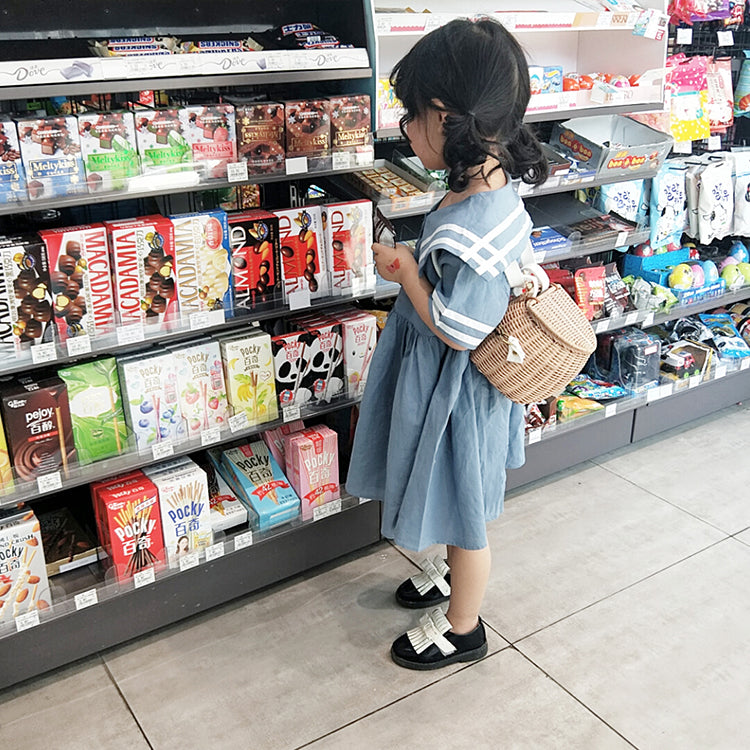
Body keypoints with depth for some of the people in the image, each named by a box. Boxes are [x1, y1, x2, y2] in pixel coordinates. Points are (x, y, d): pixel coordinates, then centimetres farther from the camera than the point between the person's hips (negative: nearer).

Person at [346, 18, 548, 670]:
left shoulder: (467, 229, -34)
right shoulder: (500, 190, -3)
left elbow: (454, 330, -27)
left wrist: (406, 271, -18)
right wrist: (414, 264, 3)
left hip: (453, 389, -9)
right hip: (468, 380, 9)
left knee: (462, 509, 12)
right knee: (460, 502, 29)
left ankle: (462, 628, 35)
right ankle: (457, 571, 55)